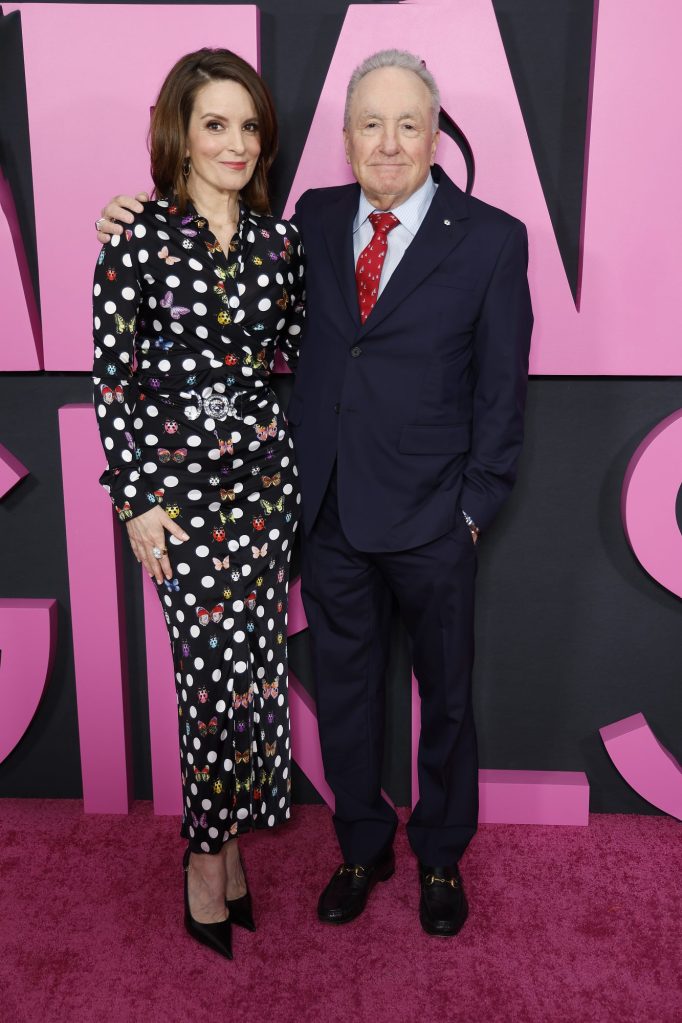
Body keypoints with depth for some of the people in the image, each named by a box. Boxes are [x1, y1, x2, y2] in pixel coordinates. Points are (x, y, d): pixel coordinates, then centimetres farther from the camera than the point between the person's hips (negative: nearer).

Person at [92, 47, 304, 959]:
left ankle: (225, 837, 31)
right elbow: (111, 377, -6)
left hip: (264, 474, 4)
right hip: (180, 480, -4)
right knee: (219, 671, -1)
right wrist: (136, 502, -8)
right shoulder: (138, 236, -5)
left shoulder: (279, 238, 7)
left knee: (253, 667, 10)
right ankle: (210, 857, 23)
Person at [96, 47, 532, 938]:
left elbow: (502, 389, -4)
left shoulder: (491, 237, -6)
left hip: (431, 518, -3)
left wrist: (475, 507, -7)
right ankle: (363, 846, 40)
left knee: (445, 694, 14)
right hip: (328, 507, 3)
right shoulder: (315, 218, 5)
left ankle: (441, 856, 39)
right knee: (343, 688, 16)